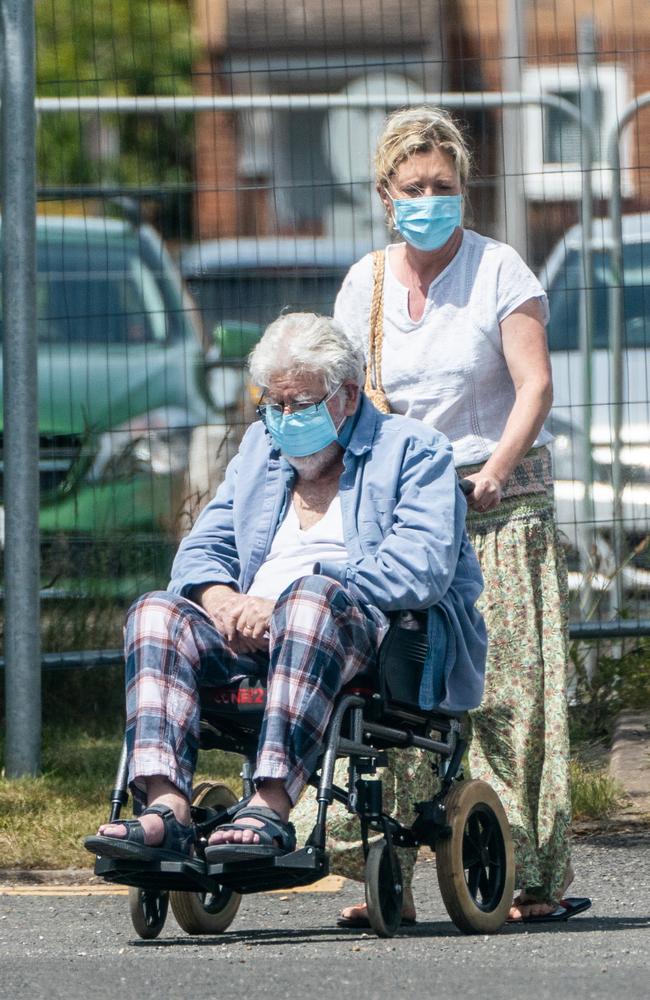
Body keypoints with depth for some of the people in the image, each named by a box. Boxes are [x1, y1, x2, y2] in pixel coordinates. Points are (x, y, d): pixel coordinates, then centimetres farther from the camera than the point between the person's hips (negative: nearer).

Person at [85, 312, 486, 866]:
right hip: (250, 635, 6)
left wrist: (280, 604, -17)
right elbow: (202, 549, 19)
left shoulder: (413, 450, 6)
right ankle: (166, 807, -40)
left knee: (314, 595, -38)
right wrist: (223, 600, -8)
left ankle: (272, 807, -52)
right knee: (157, 611, -20)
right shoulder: (260, 448, 26)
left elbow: (423, 567, -11)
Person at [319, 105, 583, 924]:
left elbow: (534, 385, -8)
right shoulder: (364, 284, 11)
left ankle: (533, 877, -6)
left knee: (507, 685, -8)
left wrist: (496, 471, -20)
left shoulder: (499, 271, -1)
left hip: (500, 498, -3)